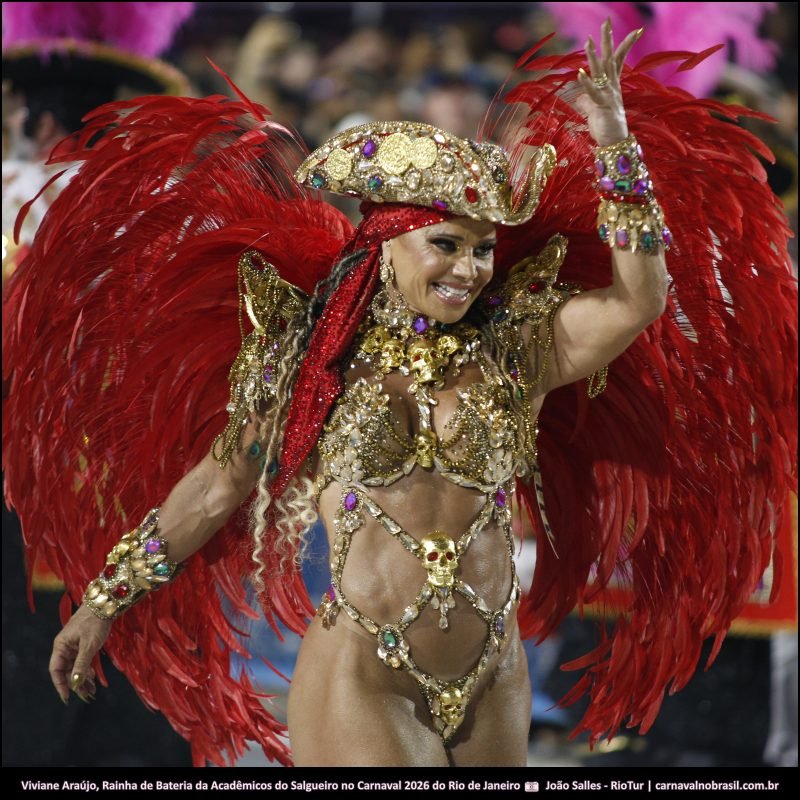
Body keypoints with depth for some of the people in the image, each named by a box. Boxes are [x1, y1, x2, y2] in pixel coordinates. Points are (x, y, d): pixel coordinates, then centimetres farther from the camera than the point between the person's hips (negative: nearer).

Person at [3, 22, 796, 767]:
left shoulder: (515, 347, 3)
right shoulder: (309, 352, 0)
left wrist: (614, 146, -15)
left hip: (493, 685, 4)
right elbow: (218, 484, 7)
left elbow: (639, 300, -10)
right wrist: (105, 601, 9)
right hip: (362, 684, -3)